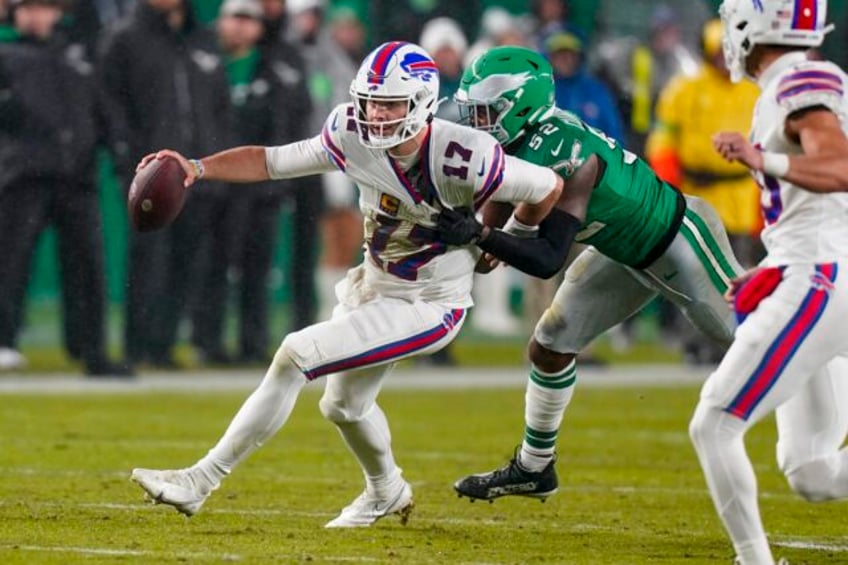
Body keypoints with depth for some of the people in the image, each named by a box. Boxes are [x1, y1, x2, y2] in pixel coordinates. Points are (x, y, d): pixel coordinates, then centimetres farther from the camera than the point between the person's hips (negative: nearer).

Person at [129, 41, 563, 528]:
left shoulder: (461, 158, -28)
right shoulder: (353, 137, -14)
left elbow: (549, 188, -16)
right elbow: (272, 161, -8)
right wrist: (198, 168, -24)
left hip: (429, 306, -7)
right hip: (376, 287, 7)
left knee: (296, 357, -20)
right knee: (344, 406, 25)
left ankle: (202, 480, -13)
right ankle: (387, 494, 56)